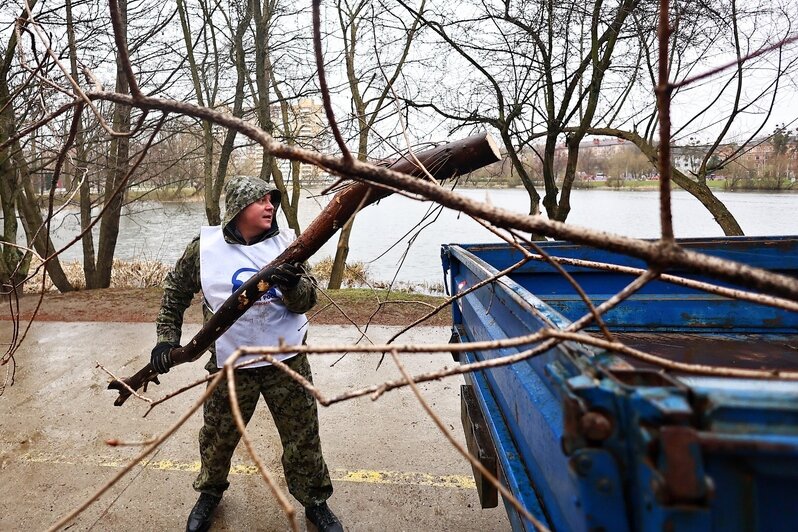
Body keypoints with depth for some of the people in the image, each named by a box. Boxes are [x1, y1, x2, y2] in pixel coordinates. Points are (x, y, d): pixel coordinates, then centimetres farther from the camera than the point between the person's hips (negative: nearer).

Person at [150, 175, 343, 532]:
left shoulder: (285, 245, -3)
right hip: (231, 364, 0)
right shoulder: (205, 247, -5)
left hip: (287, 360, 1)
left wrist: (293, 285, -31)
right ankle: (210, 492, 47)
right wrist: (167, 338, 3)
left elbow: (307, 300, -9)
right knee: (218, 436, 17)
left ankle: (315, 501, 32)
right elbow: (175, 293, 9)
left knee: (302, 436, 9)